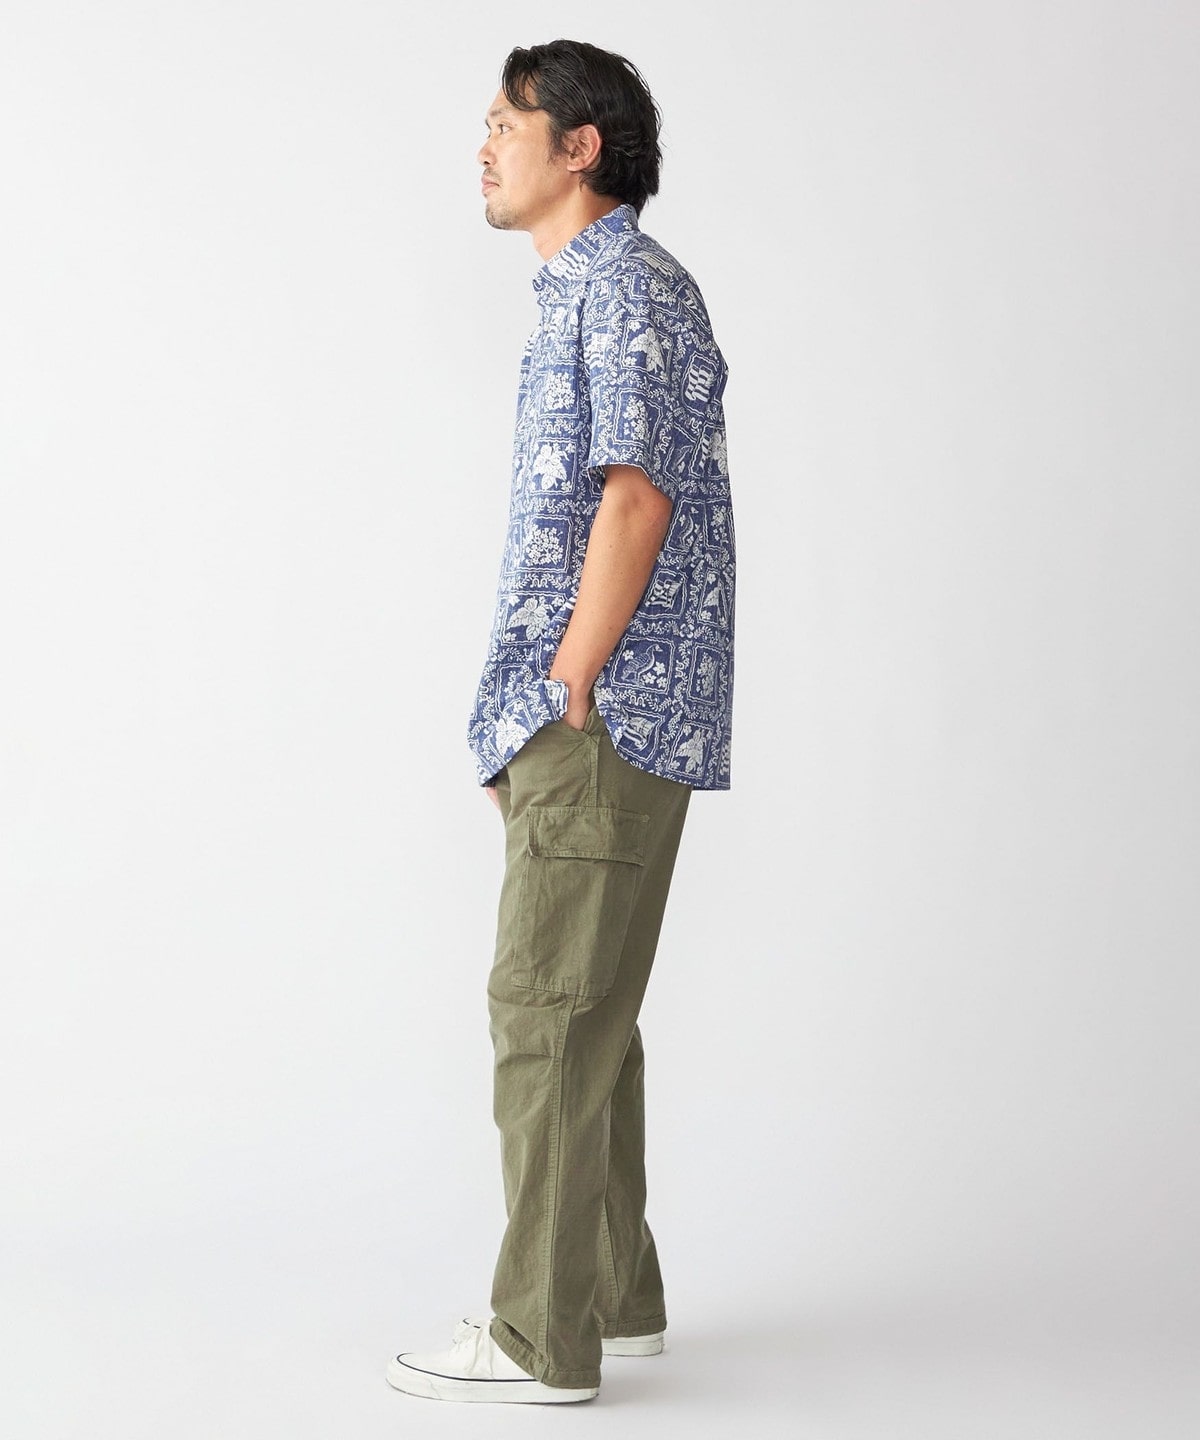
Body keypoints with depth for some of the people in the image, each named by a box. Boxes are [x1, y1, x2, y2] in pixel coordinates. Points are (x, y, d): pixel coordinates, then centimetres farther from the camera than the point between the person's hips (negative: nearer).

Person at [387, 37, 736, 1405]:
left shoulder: (632, 285, -10)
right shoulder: (582, 292, 21)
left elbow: (637, 499, -19)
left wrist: (566, 696, -18)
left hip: (606, 723, -10)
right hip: (587, 725, 10)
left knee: (550, 1009, -8)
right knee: (582, 1010, 14)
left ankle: (544, 1334, -2)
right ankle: (614, 1293, 23)